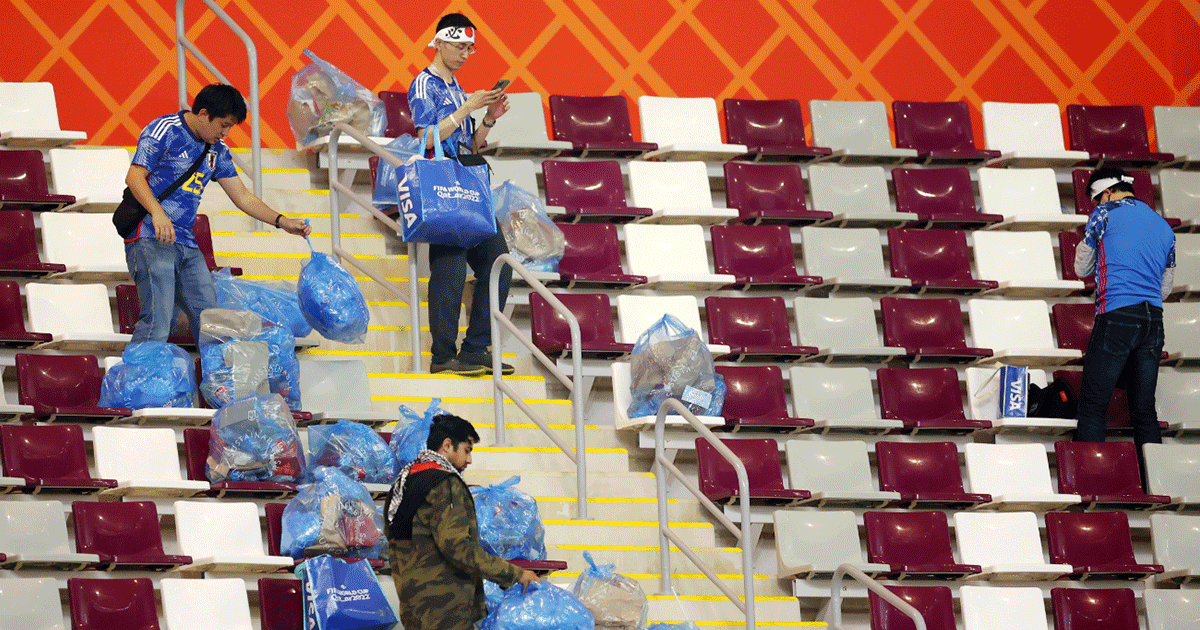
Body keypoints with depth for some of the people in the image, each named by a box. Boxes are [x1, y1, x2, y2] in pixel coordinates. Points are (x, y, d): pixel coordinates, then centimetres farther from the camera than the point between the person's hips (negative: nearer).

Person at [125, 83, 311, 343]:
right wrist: (158, 213, -28)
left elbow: (242, 196, 22)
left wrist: (281, 221, 11)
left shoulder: (216, 150, 17)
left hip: (187, 244, 8)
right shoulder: (163, 131, -6)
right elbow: (134, 177, -13)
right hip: (151, 240, -8)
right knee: (158, 321, -18)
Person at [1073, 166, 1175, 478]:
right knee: (1145, 411, 7)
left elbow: (1082, 268, 11)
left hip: (1117, 318, -6)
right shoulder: (1163, 226, 18)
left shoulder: (1106, 213, 2)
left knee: (1092, 408, -5)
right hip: (1154, 321, 6)